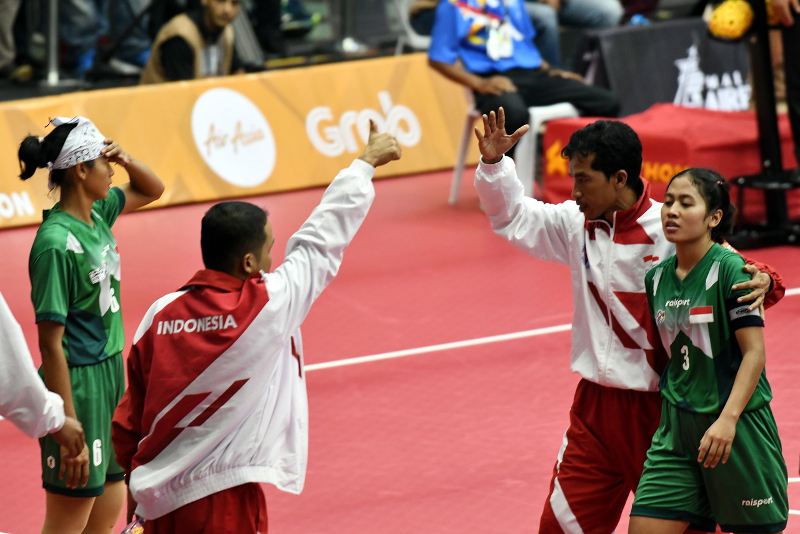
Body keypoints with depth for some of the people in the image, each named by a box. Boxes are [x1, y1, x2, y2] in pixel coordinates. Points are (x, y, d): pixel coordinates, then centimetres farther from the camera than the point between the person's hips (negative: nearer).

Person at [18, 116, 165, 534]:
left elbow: (152, 189, 24)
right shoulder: (57, 243, -20)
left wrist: (127, 160, 1)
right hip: (77, 388, -9)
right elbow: (51, 345, -20)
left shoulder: (98, 213, 4)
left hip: (110, 376, 9)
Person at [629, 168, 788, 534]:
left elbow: (755, 352, -14)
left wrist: (727, 420, -23)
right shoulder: (657, 277, 7)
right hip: (676, 425, 6)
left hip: (737, 422, -6)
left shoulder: (729, 269, -12)